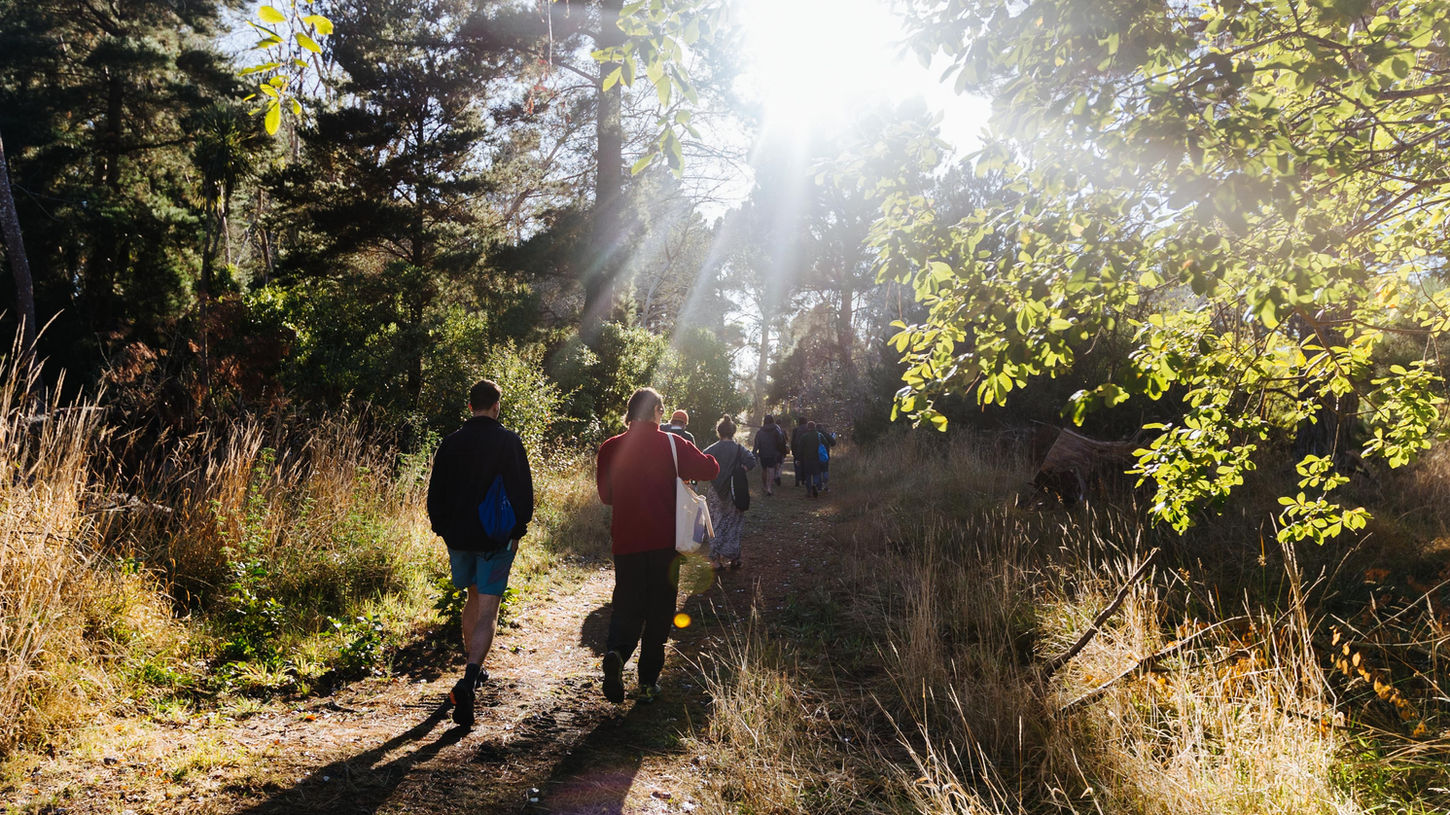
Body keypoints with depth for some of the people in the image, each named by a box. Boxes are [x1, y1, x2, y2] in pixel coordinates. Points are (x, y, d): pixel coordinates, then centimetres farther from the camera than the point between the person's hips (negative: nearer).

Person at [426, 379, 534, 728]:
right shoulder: (510, 442, -6)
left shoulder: (451, 443, 1)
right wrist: (517, 530, 5)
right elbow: (524, 492, -6)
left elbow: (436, 493, 5)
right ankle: (469, 679, -19)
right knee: (487, 610, -2)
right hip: (497, 540, -3)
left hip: (459, 537, 3)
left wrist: (443, 529, 15)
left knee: (473, 598, 24)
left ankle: (473, 667, 34)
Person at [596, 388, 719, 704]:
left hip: (626, 542, 2)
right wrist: (680, 473, 13)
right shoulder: (671, 444, -5)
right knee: (659, 610, 9)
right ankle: (648, 681, 12)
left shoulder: (610, 448, 2)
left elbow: (606, 495, 11)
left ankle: (616, 652, -16)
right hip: (664, 541, -2)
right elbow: (710, 469, -5)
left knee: (626, 605, 12)